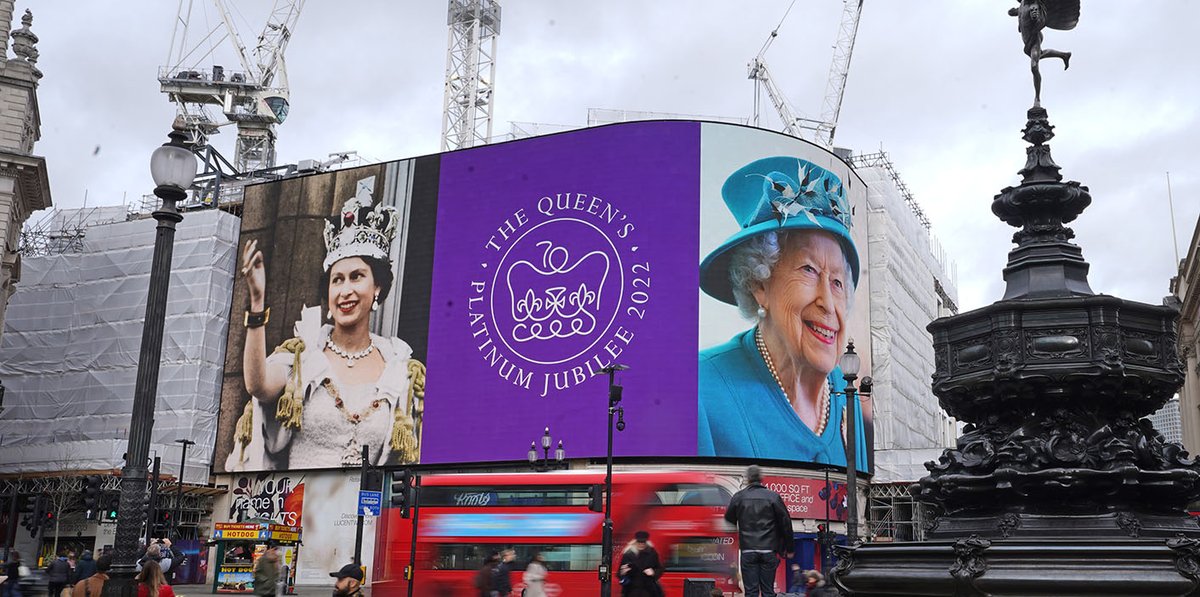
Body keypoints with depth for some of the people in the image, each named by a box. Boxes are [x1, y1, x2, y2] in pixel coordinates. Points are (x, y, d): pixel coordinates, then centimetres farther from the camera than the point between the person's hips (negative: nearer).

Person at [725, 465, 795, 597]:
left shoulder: (738, 497, 2)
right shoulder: (773, 497, -1)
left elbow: (729, 521, 11)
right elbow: (786, 523, 1)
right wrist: (789, 548, 10)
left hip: (748, 550, 0)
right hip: (768, 551, 0)